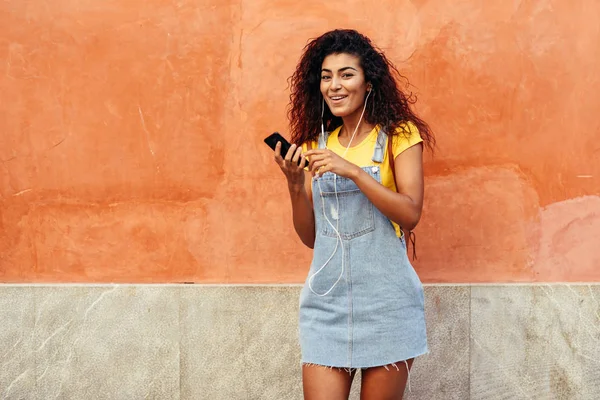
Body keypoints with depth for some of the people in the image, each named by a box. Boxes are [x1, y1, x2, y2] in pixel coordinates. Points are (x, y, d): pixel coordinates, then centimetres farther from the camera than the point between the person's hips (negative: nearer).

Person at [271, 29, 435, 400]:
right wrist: (295, 184, -6)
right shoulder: (316, 142, 11)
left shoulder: (398, 134, 0)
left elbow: (411, 214, -12)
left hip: (385, 299, -3)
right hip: (326, 298, 3)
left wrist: (352, 171, -20)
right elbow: (310, 236, 10)